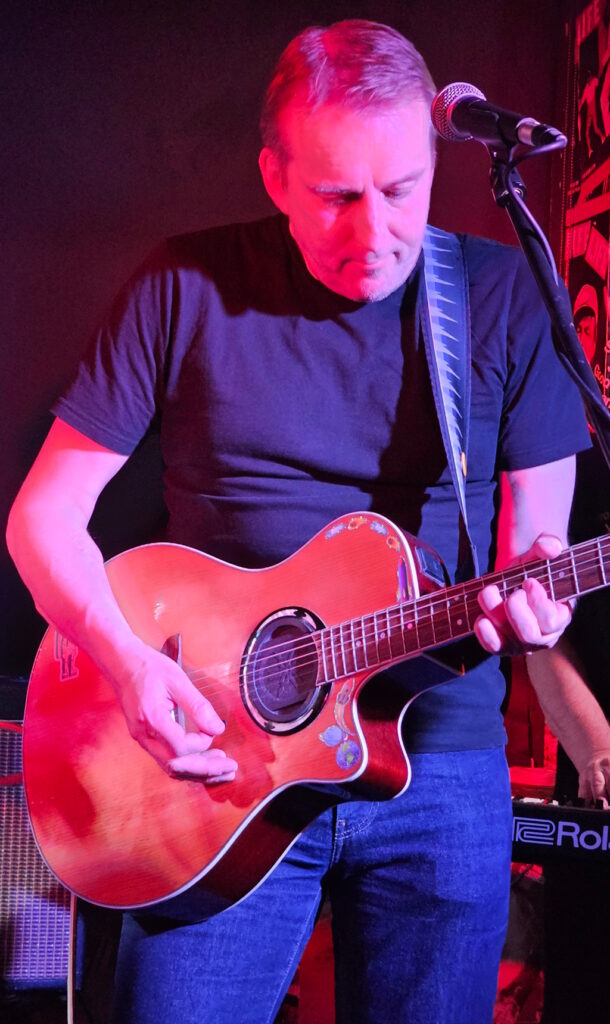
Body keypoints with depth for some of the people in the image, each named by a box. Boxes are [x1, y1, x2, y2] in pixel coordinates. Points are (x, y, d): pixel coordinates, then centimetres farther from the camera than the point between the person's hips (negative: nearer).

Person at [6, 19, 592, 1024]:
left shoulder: (503, 294, 1)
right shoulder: (186, 288, -2)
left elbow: (535, 532, 4)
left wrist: (529, 589, -19)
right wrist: (122, 658, -16)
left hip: (438, 752, 2)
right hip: (222, 752, -1)